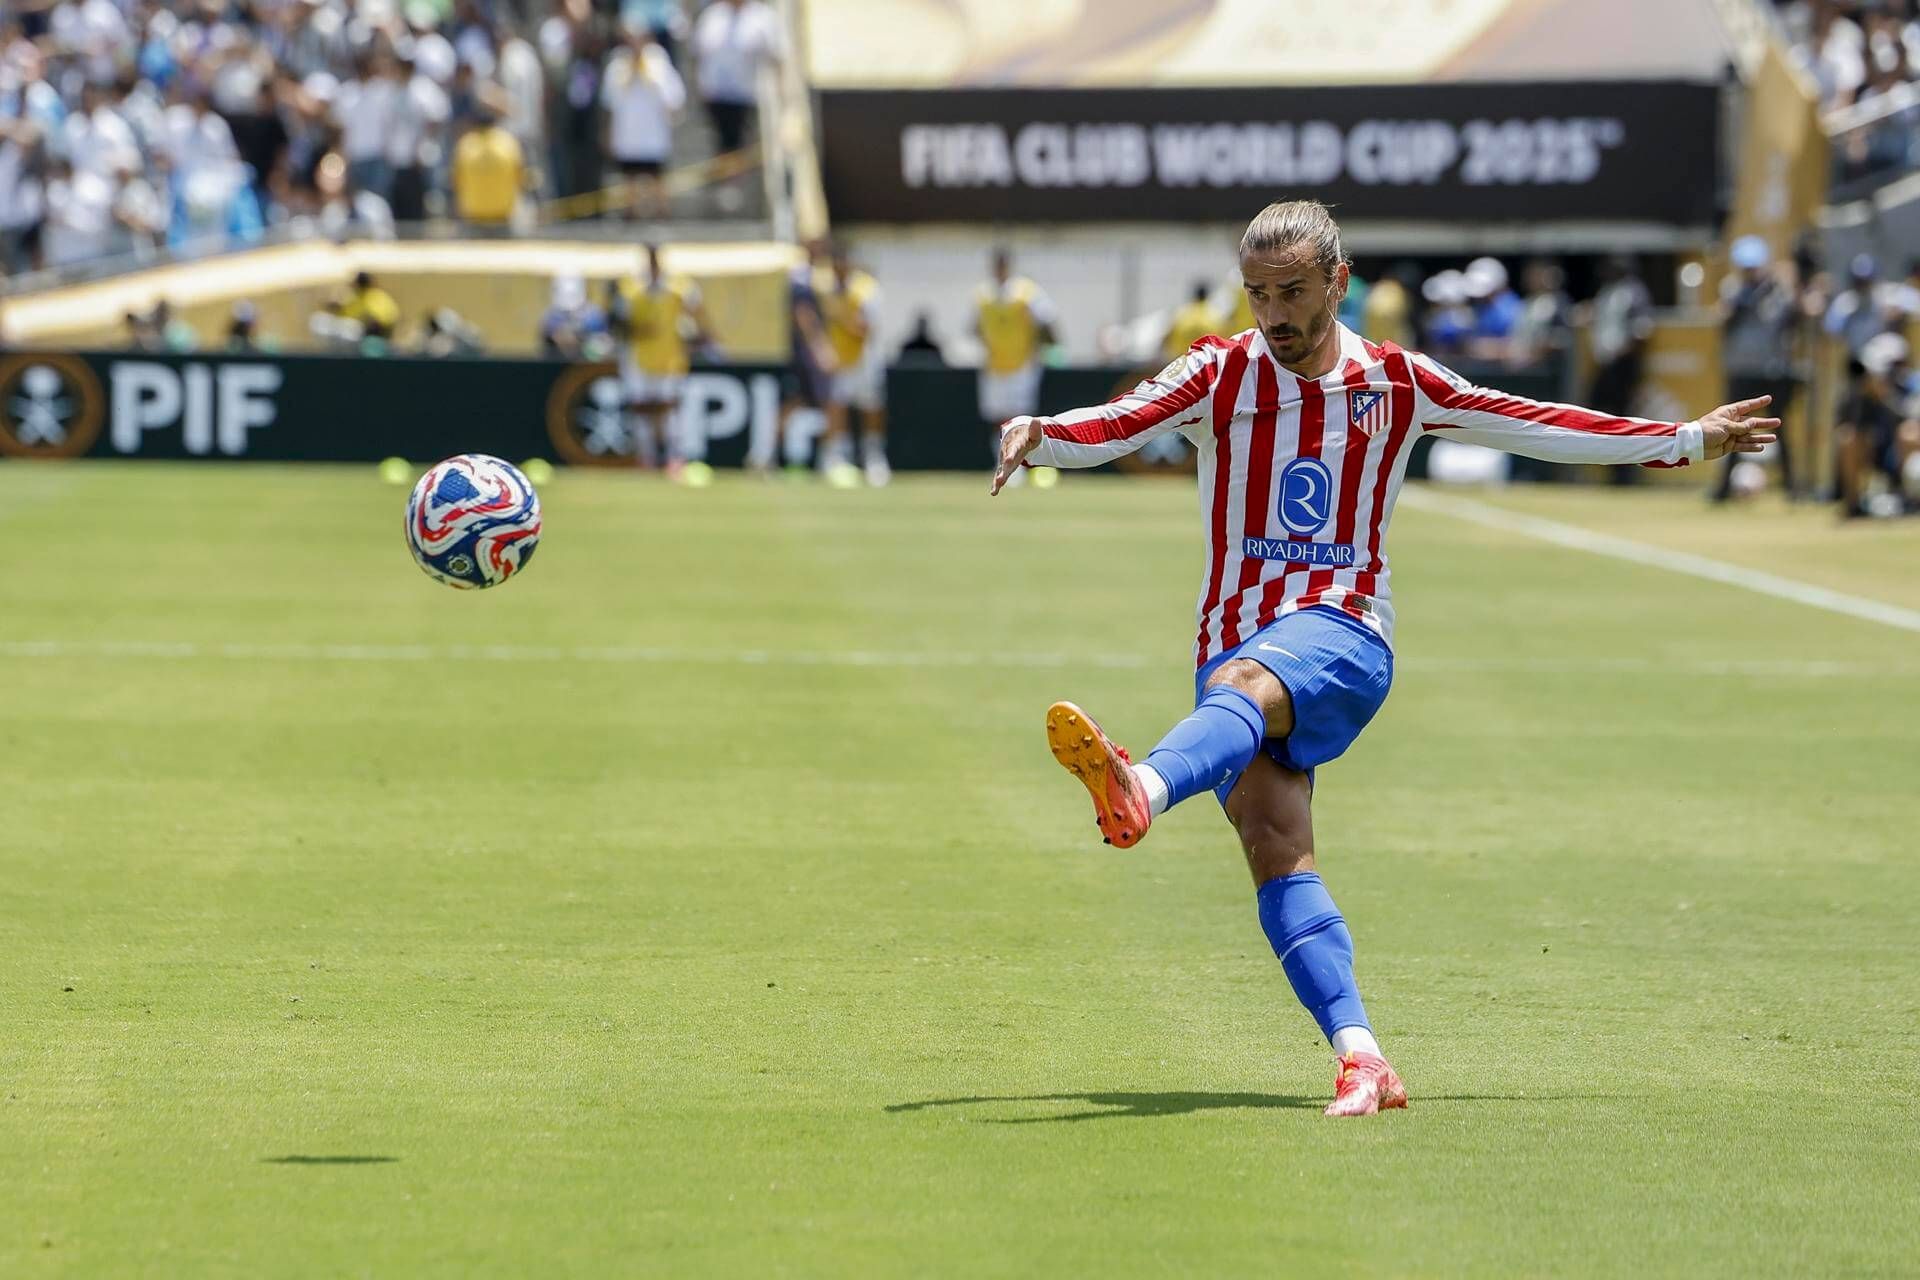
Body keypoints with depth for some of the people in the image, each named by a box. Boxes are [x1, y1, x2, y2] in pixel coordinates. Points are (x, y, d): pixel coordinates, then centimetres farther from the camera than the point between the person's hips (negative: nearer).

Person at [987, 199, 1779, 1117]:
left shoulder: (1395, 383, 10)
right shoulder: (1220, 373, 8)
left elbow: (1540, 428, 17)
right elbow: (1115, 425, -8)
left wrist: (1688, 441, 18)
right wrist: (1036, 436, -30)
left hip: (1340, 634, -2)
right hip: (1237, 640, 2)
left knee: (1243, 683, -37)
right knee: (1275, 846, -20)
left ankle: (1140, 792, -68)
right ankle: (1359, 1056, -29)